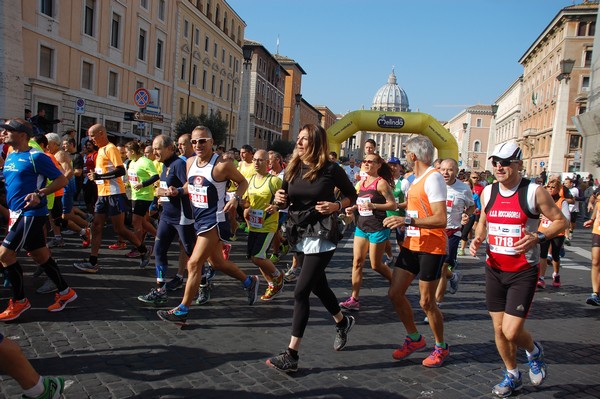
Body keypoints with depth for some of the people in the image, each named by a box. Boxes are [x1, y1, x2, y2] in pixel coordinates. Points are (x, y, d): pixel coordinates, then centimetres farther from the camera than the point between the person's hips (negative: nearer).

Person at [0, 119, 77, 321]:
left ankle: (19, 301, 6)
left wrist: (40, 193, -24)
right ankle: (65, 292, 25)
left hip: (31, 214, -8)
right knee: (40, 255, 13)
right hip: (18, 213, 8)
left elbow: (62, 180, -12)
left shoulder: (36, 157, -12)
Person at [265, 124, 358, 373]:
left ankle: (291, 355, -5)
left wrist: (336, 206, -15)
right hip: (299, 236, 7)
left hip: (322, 237, -6)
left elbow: (352, 196, 3)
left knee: (301, 292, -11)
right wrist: (279, 199, -8)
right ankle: (343, 322, 47)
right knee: (318, 286, 20)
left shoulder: (331, 170, -10)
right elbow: (285, 202, 14)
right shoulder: (293, 168, 4)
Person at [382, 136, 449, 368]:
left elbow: (441, 219, -24)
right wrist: (399, 220, 15)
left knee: (426, 302, 1)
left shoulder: (433, 178, -16)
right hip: (411, 245, 9)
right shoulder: (416, 179, 13)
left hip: (431, 248, -8)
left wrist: (408, 221, -30)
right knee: (395, 293, 7)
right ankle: (414, 338, 27)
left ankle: (441, 347, 24)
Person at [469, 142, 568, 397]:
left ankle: (534, 351, 28)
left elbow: (560, 221, -3)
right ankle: (512, 376, 32)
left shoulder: (534, 192, -10)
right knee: (499, 329, 10)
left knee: (512, 331, -8)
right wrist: (477, 239, -2)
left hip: (523, 272, -4)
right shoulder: (488, 192, 4)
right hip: (494, 269, 5)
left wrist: (537, 238, -20)